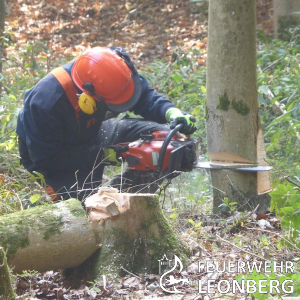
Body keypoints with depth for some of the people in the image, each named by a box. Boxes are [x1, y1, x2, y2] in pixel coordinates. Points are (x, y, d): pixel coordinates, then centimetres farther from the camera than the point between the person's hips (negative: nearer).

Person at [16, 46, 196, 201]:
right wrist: (103, 153, -31)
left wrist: (171, 112, -30)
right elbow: (46, 160, -31)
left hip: (90, 135, 6)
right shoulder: (47, 101, -41)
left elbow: (145, 94, -9)